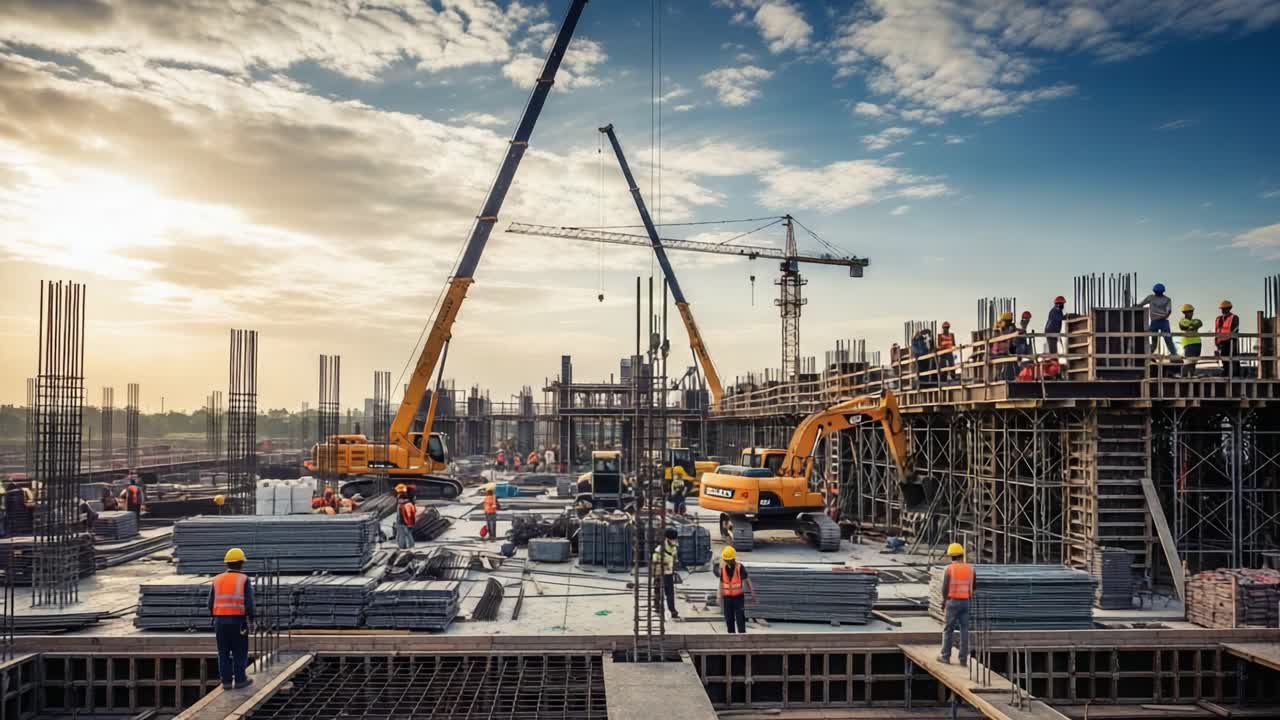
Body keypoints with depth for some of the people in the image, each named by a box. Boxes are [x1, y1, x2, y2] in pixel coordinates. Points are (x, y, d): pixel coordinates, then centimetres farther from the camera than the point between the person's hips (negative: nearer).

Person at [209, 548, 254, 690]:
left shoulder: (217, 580, 5)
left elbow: (211, 603, 5)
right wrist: (251, 618, 3)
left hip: (220, 620, 4)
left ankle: (226, 681, 12)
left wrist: (215, 618, 19)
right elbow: (249, 603, -11)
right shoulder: (244, 580, -6)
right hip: (238, 621, -4)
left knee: (223, 652, 10)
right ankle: (240, 680, 9)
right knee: (240, 652, 6)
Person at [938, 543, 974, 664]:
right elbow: (972, 587, 11)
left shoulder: (949, 569, -10)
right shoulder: (970, 568, 3)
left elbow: (945, 587, -10)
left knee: (948, 629, 7)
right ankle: (963, 658, 5)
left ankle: (946, 656, 13)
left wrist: (944, 601, 6)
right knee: (964, 630, 6)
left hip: (953, 602, -3)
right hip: (966, 602, 3)